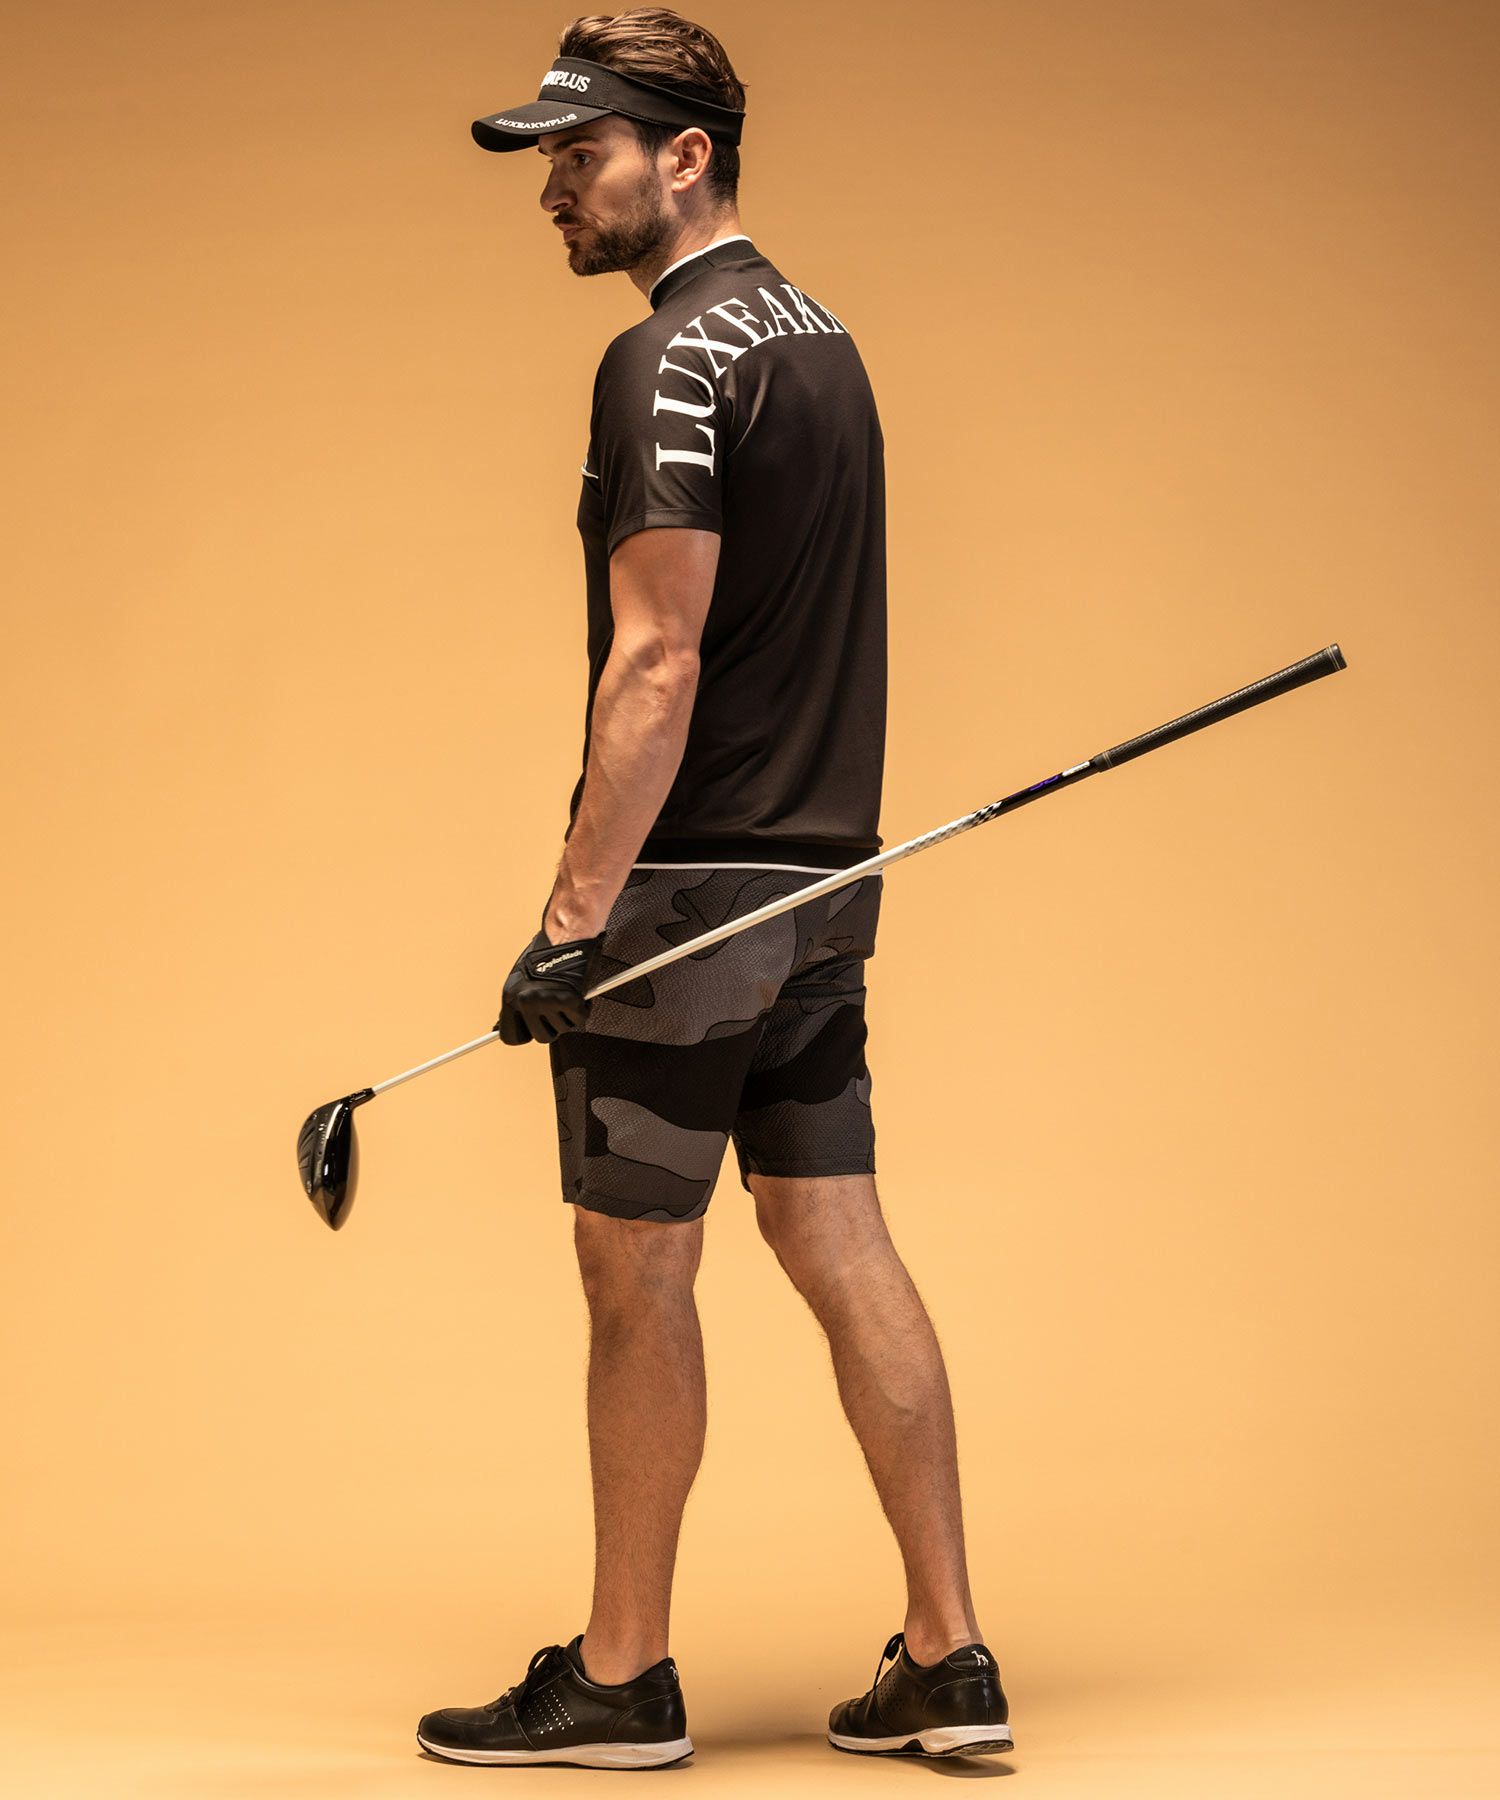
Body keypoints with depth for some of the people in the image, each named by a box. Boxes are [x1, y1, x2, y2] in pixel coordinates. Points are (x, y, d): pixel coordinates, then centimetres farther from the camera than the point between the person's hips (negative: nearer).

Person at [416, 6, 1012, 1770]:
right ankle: (948, 1659, 13)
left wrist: (574, 913, -20)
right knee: (838, 1246, 10)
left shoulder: (671, 360, -14)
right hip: (822, 874, 9)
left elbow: (658, 664, -21)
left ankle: (619, 1682, 12)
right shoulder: (819, 333, 14)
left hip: (689, 887, -9)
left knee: (637, 1267, 1)